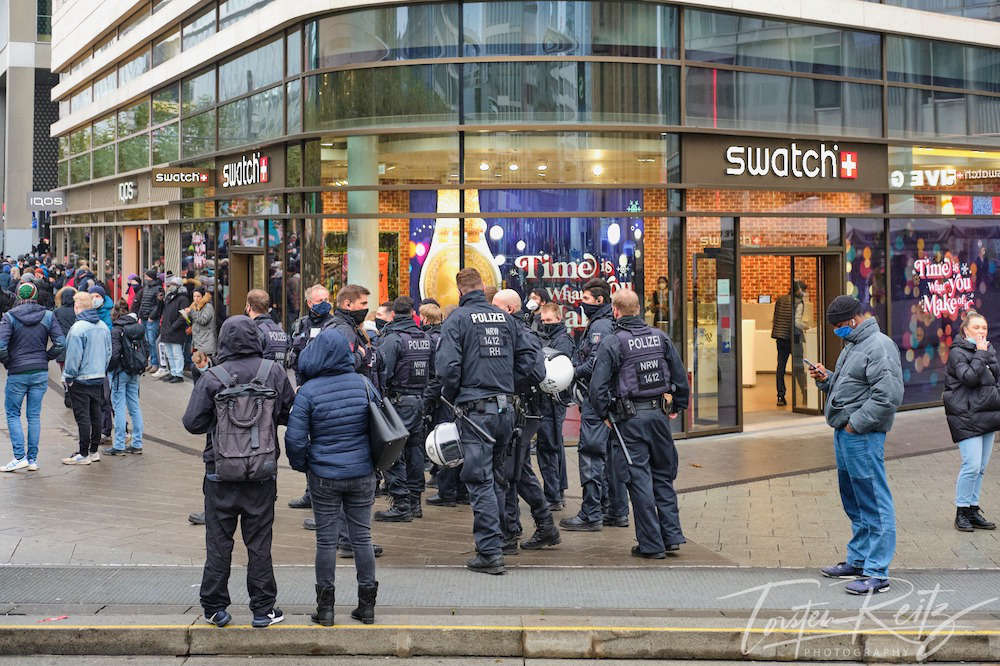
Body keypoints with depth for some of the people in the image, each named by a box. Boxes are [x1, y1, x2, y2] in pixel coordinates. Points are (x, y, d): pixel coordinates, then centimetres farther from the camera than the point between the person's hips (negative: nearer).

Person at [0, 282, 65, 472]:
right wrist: (45, 357, 7)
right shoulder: (48, 316, 0)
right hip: (41, 373, 3)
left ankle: (19, 457, 0)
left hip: (17, 373, -3)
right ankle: (33, 459, 11)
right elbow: (60, 344, -6)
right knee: (34, 415, 9)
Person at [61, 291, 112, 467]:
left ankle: (84, 455, 1)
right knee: (96, 414, 13)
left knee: (83, 417, -3)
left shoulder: (78, 328, -18)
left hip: (81, 380, -7)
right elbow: (108, 352, 12)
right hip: (99, 378, 7)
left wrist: (68, 377, -8)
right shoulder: (103, 326, 6)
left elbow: (74, 355, -18)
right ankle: (94, 451, 21)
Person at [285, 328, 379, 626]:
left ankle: (325, 607, 14)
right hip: (362, 474, 3)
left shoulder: (309, 391, -13)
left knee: (326, 540, 7)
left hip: (325, 477, -2)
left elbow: (295, 438, -12)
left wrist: (301, 465, 6)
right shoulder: (363, 384, -3)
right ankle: (367, 605, 17)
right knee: (362, 537, 11)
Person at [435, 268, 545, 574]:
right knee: (497, 477, 16)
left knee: (480, 482, -3)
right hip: (506, 408, 5)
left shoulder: (457, 319, -6)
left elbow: (448, 365, -15)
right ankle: (493, 541, 23)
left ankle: (490, 552, -5)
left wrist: (449, 397, 2)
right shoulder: (505, 318, 10)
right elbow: (531, 359, 9)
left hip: (475, 411, -5)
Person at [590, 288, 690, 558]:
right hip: (659, 414, 5)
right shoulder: (659, 337, 5)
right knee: (663, 476, 16)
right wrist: (677, 406, 20)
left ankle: (651, 544, 5)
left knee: (640, 480, 1)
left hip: (630, 418, -5)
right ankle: (671, 536, 16)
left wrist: (605, 415, 1)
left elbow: (597, 387, -14)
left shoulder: (611, 343, -10)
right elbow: (681, 376, 9)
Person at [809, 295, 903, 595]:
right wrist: (826, 379, 10)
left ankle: (877, 573, -5)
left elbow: (889, 395, -23)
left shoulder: (879, 346, -14)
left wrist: (857, 422, -20)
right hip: (844, 434, 11)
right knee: (853, 501, 19)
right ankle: (857, 560, 31)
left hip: (863, 436, -11)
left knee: (873, 503, -7)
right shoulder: (852, 345, 19)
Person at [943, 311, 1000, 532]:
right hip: (966, 416, -7)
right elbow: (969, 377, -21)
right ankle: (962, 512, -1)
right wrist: (980, 354, -16)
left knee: (981, 467, 8)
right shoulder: (958, 352, -7)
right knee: (972, 465, -12)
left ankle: (973, 510, 16)